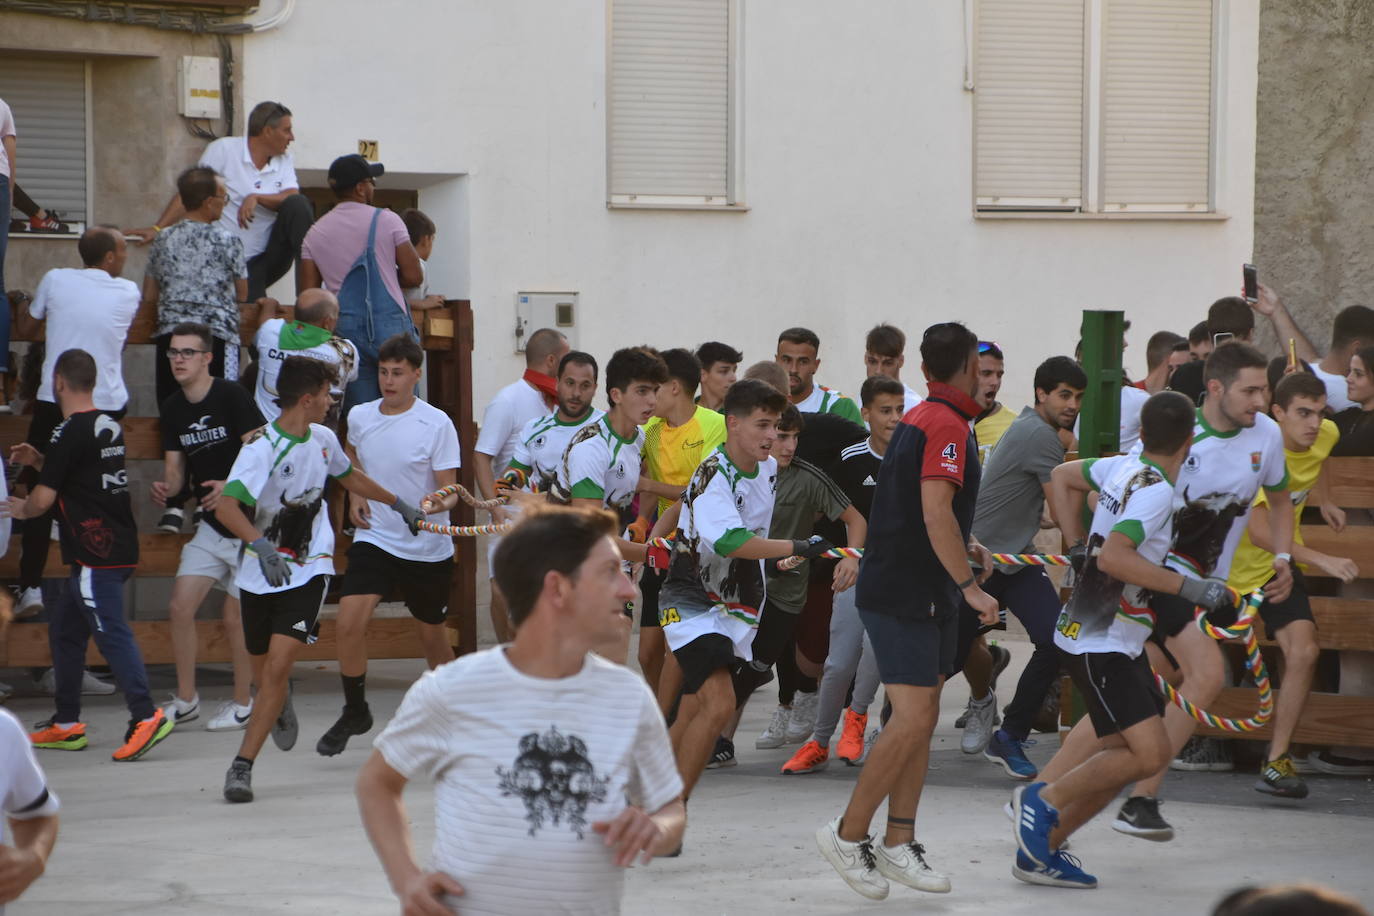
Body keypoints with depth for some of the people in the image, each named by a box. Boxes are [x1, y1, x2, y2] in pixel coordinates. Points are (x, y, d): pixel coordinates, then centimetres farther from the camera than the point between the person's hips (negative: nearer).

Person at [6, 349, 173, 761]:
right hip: (119, 546, 9)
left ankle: (146, 716, -23)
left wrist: (22, 508, 10)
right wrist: (38, 461, 20)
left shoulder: (70, 432, -13)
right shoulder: (110, 425, 13)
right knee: (64, 629, 17)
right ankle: (66, 724, 22)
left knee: (111, 631, -14)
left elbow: (43, 499, -12)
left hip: (96, 553, -9)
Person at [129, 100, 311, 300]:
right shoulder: (223, 149, -3)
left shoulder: (284, 160, 10)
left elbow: (292, 197, -7)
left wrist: (257, 198, -24)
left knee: (298, 205, -20)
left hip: (271, 258, 4)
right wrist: (157, 229, -16)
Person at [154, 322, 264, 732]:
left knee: (235, 616, 0)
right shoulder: (172, 409, 5)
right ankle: (186, 699, 12)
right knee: (180, 606, -1)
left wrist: (231, 486, -33)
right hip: (210, 526, 6)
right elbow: (175, 469, 8)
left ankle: (243, 703, 16)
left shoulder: (232, 396, -14)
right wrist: (166, 488, -15)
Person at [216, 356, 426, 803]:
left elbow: (349, 476, 25)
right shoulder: (262, 447, -18)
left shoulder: (323, 439, 2)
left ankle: (242, 766, -13)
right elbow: (226, 506, -31)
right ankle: (282, 703, 51)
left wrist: (400, 505, 34)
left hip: (307, 570, 2)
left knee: (278, 666, -16)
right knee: (265, 675, 12)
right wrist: (260, 546, -46)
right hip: (260, 574, -2)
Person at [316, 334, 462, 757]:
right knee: (349, 623, -16)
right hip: (374, 538, 2)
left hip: (427, 547, -2)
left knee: (432, 635, 10)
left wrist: (429, 507, -34)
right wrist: (356, 496, 9)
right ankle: (354, 712, 1)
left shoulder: (436, 424, -11)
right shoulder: (360, 417, 1)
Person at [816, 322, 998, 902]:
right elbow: (936, 513, -25)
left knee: (920, 720, 10)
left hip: (924, 595, 10)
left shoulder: (919, 418, 15)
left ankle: (898, 845, 13)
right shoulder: (948, 425, -15)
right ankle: (847, 835, -3)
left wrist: (963, 547, 25)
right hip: (905, 594, -10)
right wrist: (969, 585, -23)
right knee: (914, 720, -11)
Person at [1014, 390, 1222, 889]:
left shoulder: (1126, 467, 6)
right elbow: (1114, 557, -31)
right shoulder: (1155, 489, -19)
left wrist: (1078, 545, 22)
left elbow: (1062, 476, 22)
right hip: (1099, 645, -10)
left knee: (1132, 755, 10)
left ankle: (1042, 848, 13)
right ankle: (1045, 800, -3)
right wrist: (1188, 587, -28)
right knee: (1149, 752, -17)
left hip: (1122, 642, 10)